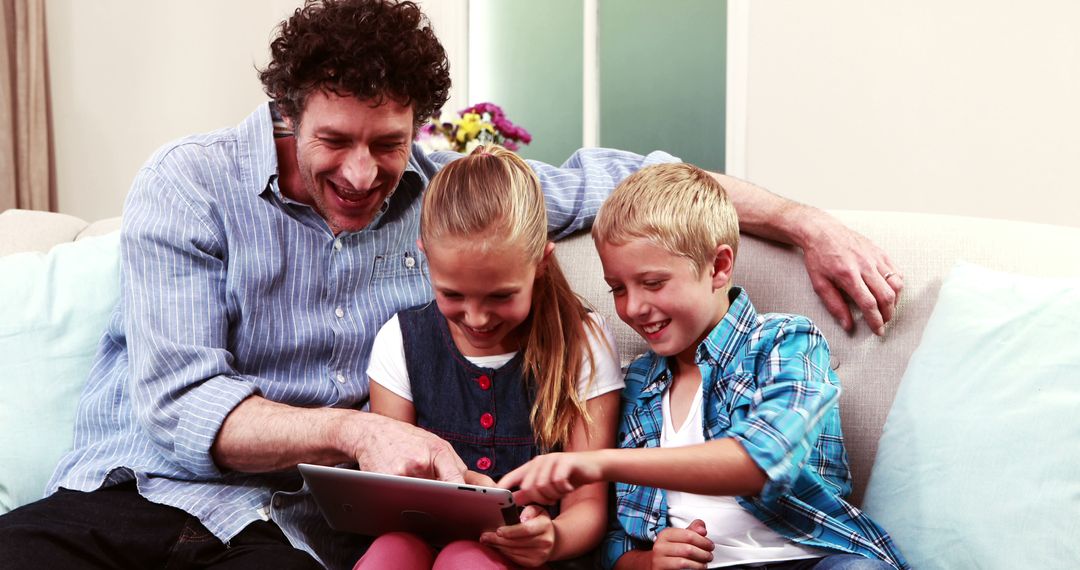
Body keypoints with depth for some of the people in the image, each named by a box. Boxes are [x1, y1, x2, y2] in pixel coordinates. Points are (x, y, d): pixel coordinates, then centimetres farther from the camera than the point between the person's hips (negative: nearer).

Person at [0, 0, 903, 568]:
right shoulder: (189, 186, -2)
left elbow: (623, 178, 16)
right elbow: (176, 403, -10)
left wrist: (807, 224, 9)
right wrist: (352, 429, -24)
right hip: (134, 492, -1)